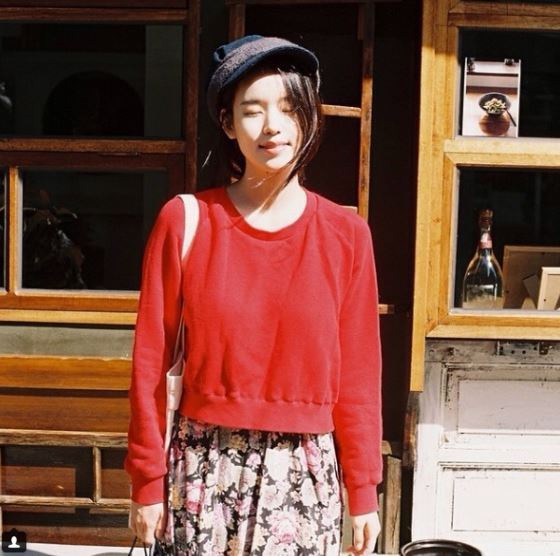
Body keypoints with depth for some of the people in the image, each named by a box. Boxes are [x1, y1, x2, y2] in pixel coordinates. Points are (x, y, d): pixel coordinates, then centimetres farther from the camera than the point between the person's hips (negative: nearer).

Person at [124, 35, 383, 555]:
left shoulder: (345, 233, -2)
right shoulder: (186, 220, -5)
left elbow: (357, 373, 2)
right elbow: (150, 361, -1)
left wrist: (363, 491, 4)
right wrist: (147, 480, -1)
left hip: (304, 470, 1)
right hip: (206, 465, -1)